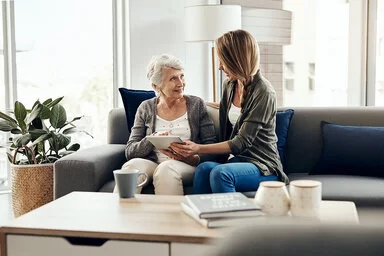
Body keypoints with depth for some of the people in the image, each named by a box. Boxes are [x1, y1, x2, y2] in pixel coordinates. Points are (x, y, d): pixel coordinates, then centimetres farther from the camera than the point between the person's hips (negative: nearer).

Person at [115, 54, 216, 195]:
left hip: (188, 166, -1)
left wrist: (190, 158, -17)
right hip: (153, 164, 2)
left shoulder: (196, 104, 10)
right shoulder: (146, 108, 13)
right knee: (132, 166, -31)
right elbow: (129, 151, 7)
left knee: (166, 168, -35)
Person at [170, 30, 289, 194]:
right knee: (203, 169, -28)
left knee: (220, 173, -36)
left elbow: (242, 142, -18)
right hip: (235, 159, 6)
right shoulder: (229, 85, 9)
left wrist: (199, 149, -23)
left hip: (263, 167, -6)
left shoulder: (263, 92, -15)